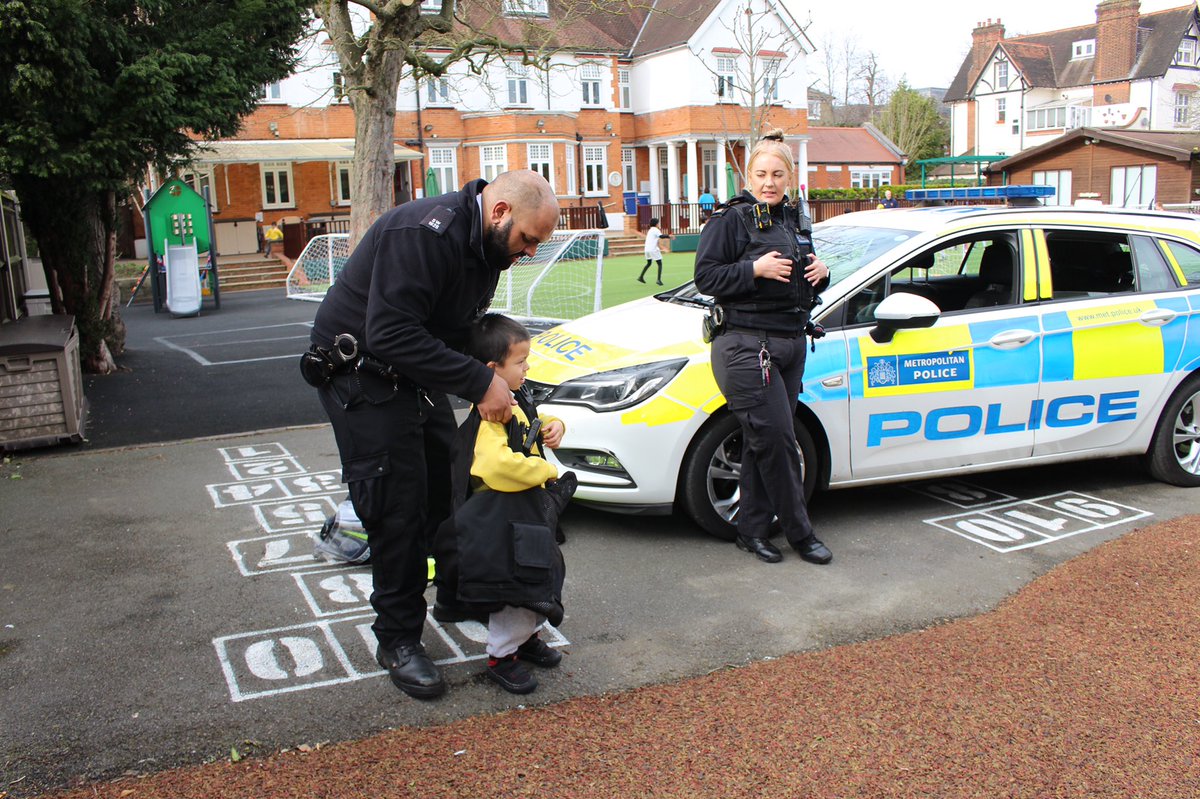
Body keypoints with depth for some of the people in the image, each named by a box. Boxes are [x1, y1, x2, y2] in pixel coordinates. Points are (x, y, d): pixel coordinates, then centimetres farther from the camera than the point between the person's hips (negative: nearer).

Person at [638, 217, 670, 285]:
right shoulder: (655, 230, -7)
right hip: (653, 249, -8)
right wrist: (669, 236, -18)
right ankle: (659, 279, -12)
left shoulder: (650, 230, 19)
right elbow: (661, 236, -25)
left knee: (648, 263, 27)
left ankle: (641, 277, 27)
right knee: (660, 264, 0)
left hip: (647, 249, 8)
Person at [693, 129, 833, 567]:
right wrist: (755, 270, -21)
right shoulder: (729, 220, -5)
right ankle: (800, 532, 7)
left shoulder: (795, 220, 17)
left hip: (790, 343, 7)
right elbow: (705, 276, -12)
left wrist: (820, 272, 5)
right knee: (776, 440, -6)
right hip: (746, 345, -7)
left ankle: (752, 530, 18)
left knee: (762, 443, 10)